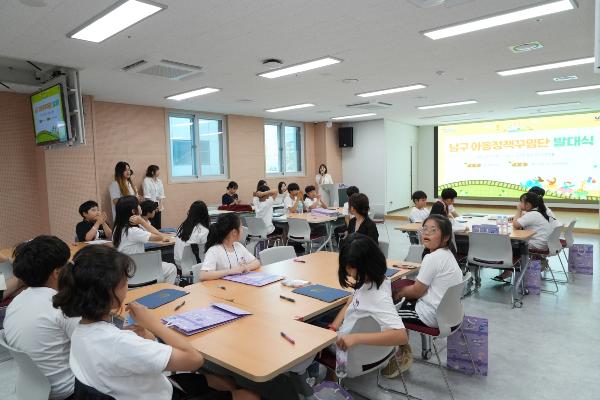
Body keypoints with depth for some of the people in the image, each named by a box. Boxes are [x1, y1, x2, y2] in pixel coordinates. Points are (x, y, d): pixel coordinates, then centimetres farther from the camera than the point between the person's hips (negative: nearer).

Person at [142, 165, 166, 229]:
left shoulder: (159, 181, 11)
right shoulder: (146, 181, -6)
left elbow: (161, 195, 7)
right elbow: (147, 196, -12)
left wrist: (161, 205, -5)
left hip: (158, 207, 6)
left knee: (158, 226, 8)